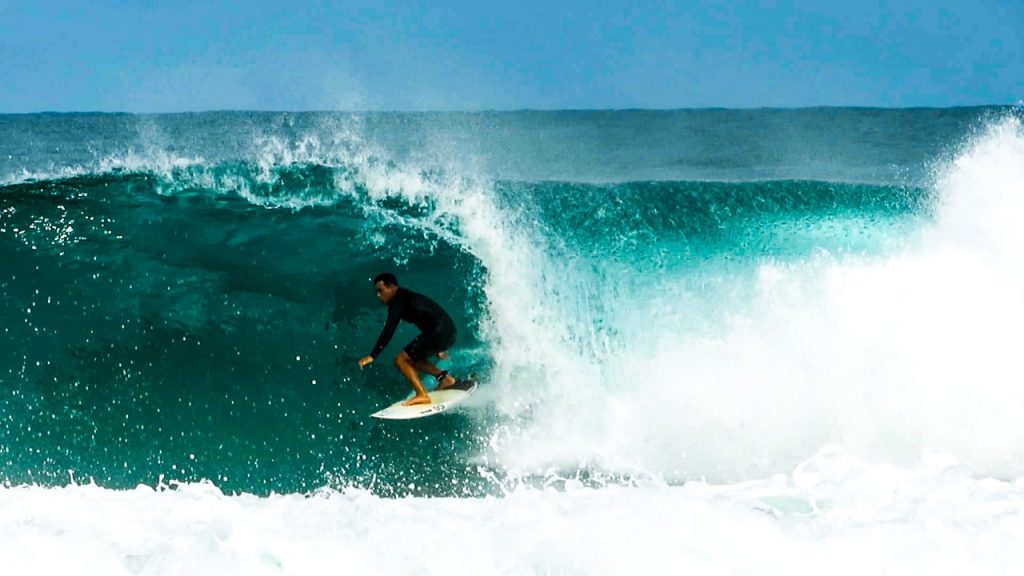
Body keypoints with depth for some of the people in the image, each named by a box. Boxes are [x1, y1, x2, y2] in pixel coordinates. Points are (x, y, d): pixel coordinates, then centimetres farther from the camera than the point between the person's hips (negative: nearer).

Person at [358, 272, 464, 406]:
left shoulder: (398, 302, -8)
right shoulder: (406, 297, 22)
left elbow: (388, 331, -19)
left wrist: (372, 356, -21)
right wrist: (438, 348, 41)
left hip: (439, 333, -10)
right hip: (449, 332, 10)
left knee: (401, 360, -7)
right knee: (412, 359, 23)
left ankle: (422, 395, -13)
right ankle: (445, 377, 17)